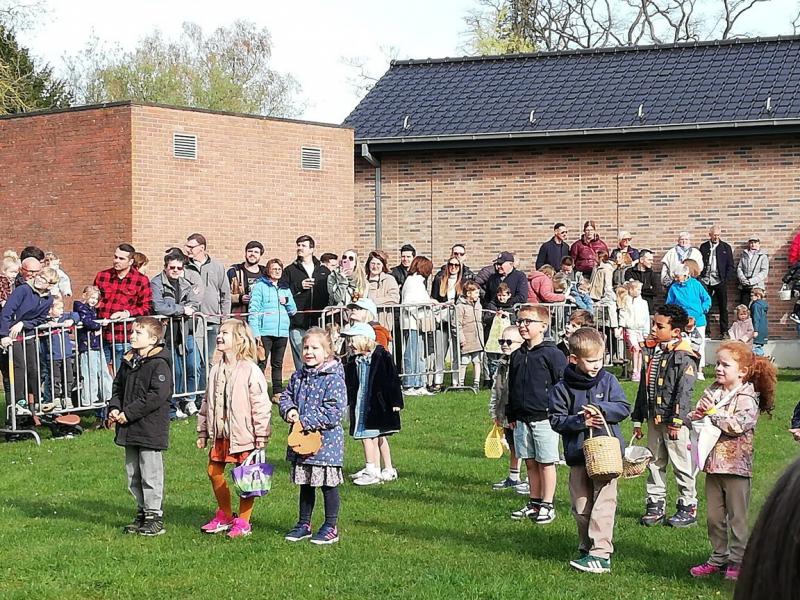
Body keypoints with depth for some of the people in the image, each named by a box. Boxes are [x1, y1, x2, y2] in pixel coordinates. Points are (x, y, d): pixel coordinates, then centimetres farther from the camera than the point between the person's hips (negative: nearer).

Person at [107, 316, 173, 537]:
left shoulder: (159, 364, -13)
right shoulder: (128, 361, 13)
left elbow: (157, 395, -21)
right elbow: (118, 387, 21)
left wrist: (129, 413, -19)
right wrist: (114, 408, 1)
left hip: (150, 429, -8)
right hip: (129, 430, 8)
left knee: (150, 473, -3)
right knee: (133, 475, 14)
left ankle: (154, 516, 5)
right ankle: (142, 512, 25)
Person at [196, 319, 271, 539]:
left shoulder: (250, 370, -13)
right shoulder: (217, 370, 9)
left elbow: (260, 405, -13)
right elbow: (207, 402, 17)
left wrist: (261, 436, -13)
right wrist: (202, 432, 16)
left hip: (243, 435, -7)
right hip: (220, 434, 7)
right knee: (214, 472, 12)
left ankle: (243, 522, 13)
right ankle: (224, 516, 28)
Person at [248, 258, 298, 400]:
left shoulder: (285, 289, 17)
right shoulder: (259, 287, 0)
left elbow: (293, 310, 20)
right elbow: (253, 310, -7)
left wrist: (287, 301, -2)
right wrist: (255, 332, -15)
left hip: (282, 332, 5)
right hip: (265, 332, -5)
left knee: (278, 364, 10)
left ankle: (278, 393, 15)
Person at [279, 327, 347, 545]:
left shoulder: (333, 378, -15)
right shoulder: (298, 376, 7)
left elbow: (334, 412, -20)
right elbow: (286, 396, 16)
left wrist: (305, 421, -21)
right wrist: (289, 410, -8)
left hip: (326, 440, -6)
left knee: (328, 484, 5)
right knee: (305, 484, 17)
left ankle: (331, 527, 15)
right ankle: (304, 524, 28)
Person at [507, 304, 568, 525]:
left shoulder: (552, 354, -8)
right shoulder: (517, 356, 12)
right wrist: (511, 416, 17)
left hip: (544, 418, -6)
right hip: (522, 419, 6)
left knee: (546, 463, 0)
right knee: (530, 463, 12)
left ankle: (547, 505, 8)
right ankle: (534, 503, 21)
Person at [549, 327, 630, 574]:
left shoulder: (608, 381, 2)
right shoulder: (562, 389, -2)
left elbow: (624, 408, 1)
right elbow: (556, 420, -3)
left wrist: (601, 409, -14)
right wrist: (580, 421, -17)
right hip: (577, 455, 1)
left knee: (603, 503, -8)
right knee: (581, 507, 9)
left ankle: (601, 553, -9)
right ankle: (586, 549, 24)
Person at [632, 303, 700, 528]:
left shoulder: (684, 356, -12)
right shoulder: (650, 351, 10)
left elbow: (684, 392, -17)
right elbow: (643, 387, 16)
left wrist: (676, 421, -21)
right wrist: (637, 419, 16)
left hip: (674, 420, -7)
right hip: (654, 418, 7)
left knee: (681, 463, 1)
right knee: (655, 463, 13)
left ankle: (688, 507, 11)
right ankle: (655, 505, 21)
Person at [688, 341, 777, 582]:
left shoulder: (747, 397, -11)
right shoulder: (712, 391, 8)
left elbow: (738, 424, -24)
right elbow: (693, 417, 9)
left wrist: (713, 412, -19)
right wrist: (697, 415, -12)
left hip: (736, 465, -7)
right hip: (713, 463, 7)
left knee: (737, 517, 3)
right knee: (714, 516, 14)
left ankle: (737, 561, 12)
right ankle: (718, 558, 25)